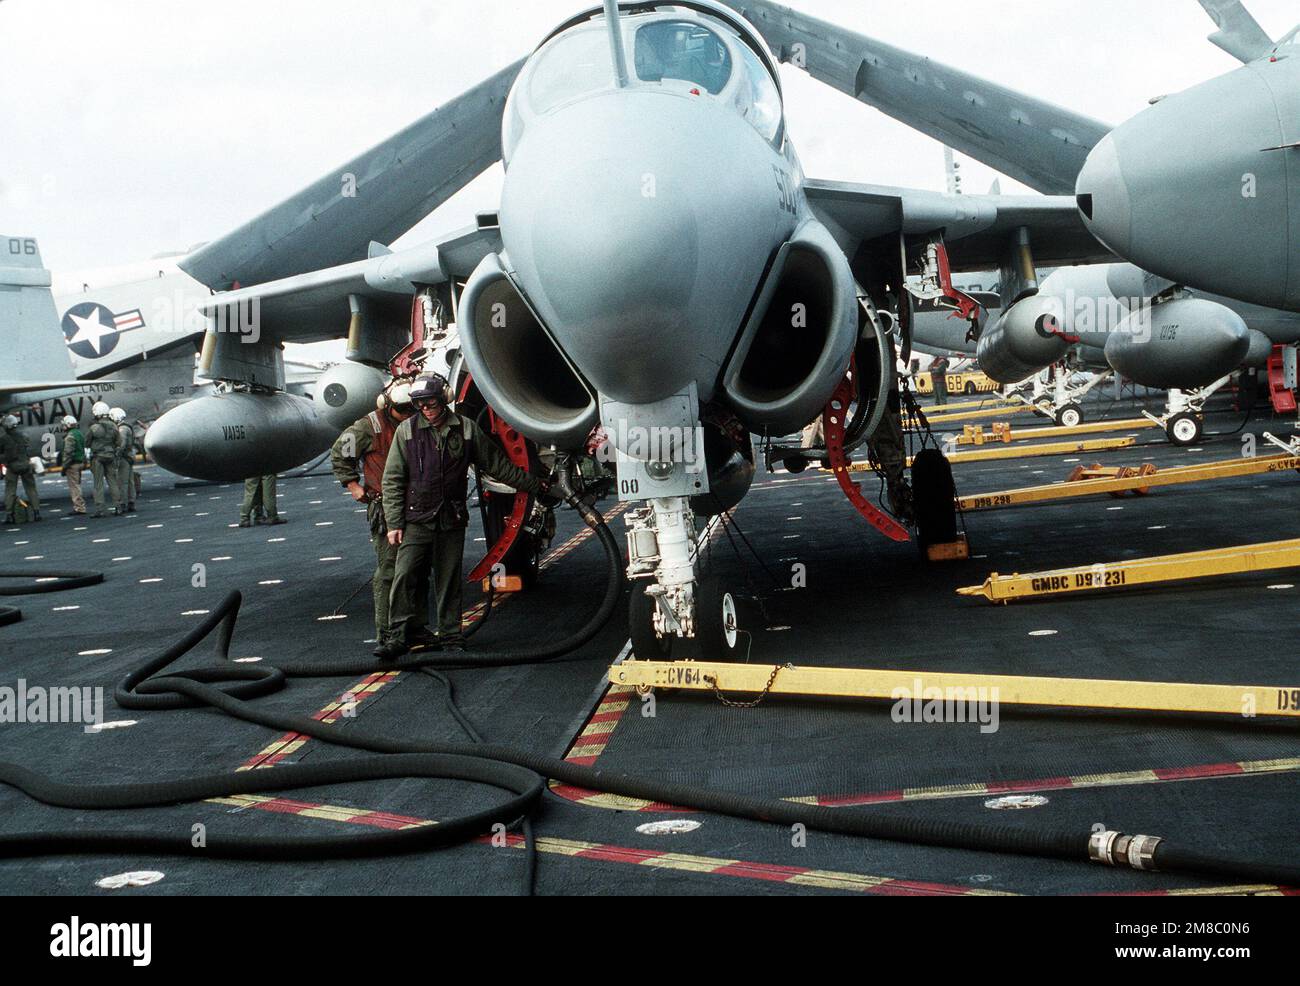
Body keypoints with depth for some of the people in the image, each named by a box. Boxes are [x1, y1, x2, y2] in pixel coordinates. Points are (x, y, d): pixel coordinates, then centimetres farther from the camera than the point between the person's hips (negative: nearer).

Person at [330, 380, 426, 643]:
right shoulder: (368, 427, -7)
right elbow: (339, 454, 3)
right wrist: (352, 485, -1)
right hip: (384, 508, -5)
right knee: (388, 569, -6)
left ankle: (417, 625, 20)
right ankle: (385, 631, 1)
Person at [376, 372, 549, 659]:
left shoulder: (466, 429, 4)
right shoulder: (407, 430, 1)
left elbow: (497, 465, 14)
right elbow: (392, 479, 2)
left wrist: (534, 485, 17)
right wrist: (394, 523, -4)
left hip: (452, 520, 1)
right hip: (417, 520, -1)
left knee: (449, 581, 5)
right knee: (405, 576, -9)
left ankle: (451, 636, 15)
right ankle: (398, 636, -3)